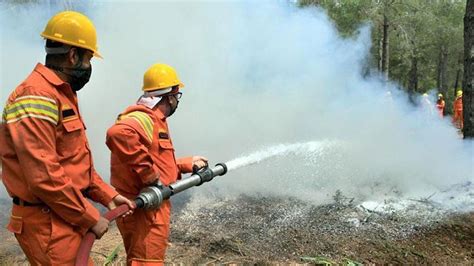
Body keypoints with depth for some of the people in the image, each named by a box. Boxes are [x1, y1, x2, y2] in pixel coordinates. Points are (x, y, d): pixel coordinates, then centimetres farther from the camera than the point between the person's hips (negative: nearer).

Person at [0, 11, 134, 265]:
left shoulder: (61, 95, 14)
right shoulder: (36, 97, -20)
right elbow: (44, 177, -26)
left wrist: (107, 195, 12)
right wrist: (90, 218, -17)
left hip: (66, 219, 10)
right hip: (50, 225, -10)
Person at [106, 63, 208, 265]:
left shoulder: (153, 120, 17)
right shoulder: (144, 118, -17)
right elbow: (118, 134, -40)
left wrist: (187, 164, 29)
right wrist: (150, 175, -33)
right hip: (144, 211, -11)